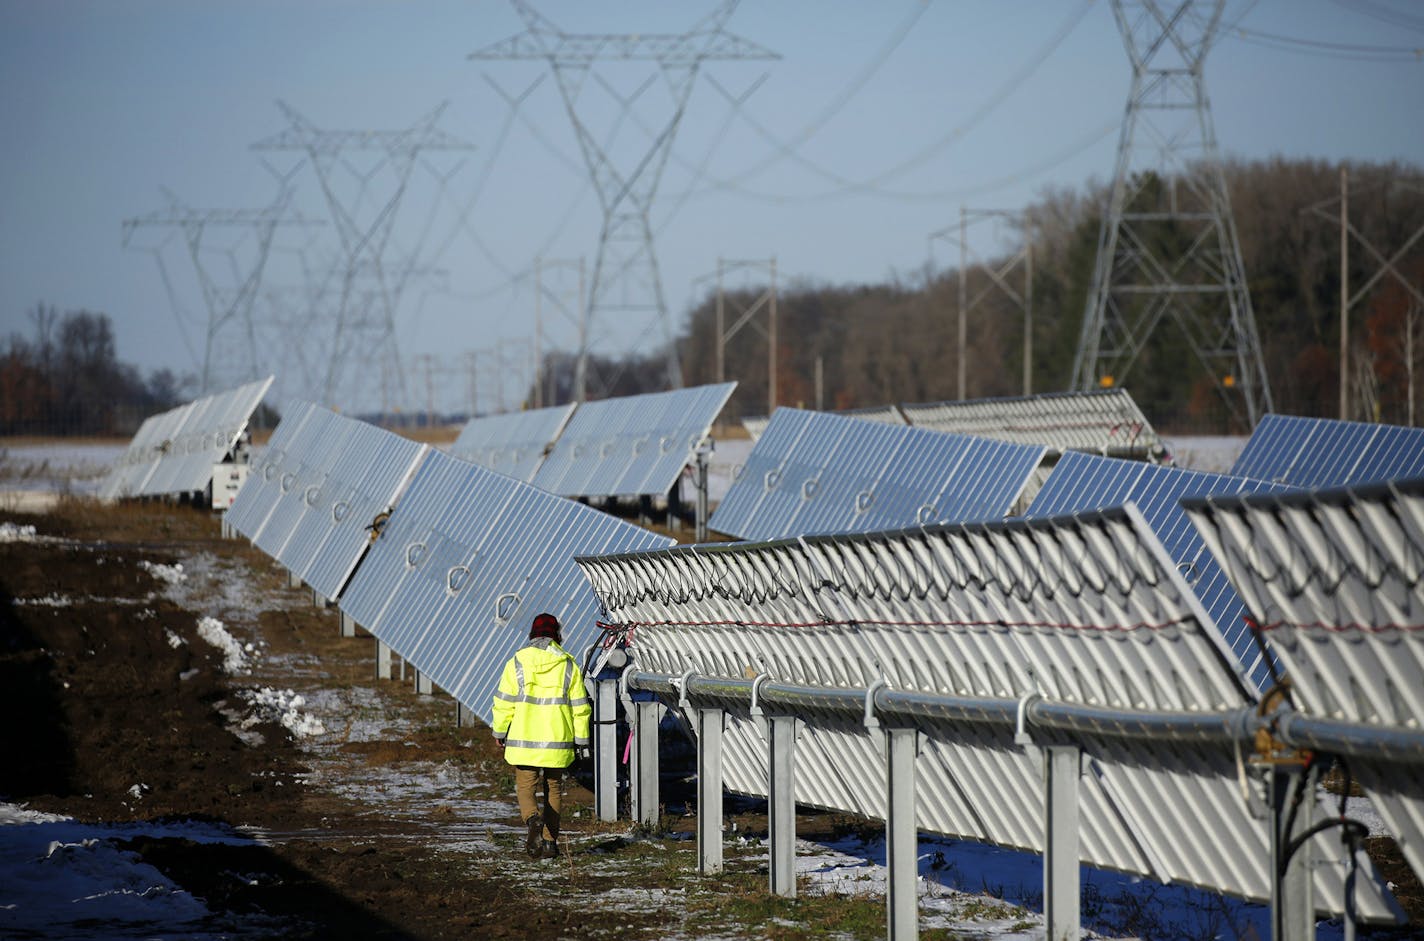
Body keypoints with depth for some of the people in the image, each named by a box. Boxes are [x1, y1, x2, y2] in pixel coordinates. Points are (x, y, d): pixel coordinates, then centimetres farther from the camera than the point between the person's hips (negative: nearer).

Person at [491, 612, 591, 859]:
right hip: (557, 742, 2)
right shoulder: (568, 665, 2)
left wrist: (500, 732, 10)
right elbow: (580, 707, 4)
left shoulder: (517, 663, -3)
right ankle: (550, 842, 11)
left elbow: (504, 702, -2)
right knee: (553, 789, 13)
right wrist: (581, 739, 11)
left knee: (525, 787, 5)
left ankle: (533, 820, -25)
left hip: (524, 740, -2)